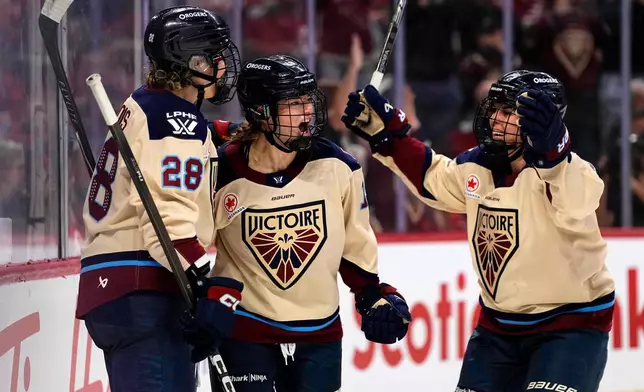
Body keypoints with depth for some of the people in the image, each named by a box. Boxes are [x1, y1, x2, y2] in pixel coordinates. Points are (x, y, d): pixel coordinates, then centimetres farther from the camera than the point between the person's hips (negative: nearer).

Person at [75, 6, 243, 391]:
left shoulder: (140, 109, 22)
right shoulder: (176, 118, -11)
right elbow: (169, 216, -22)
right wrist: (212, 286, -29)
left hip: (111, 288, 11)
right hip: (143, 297, -11)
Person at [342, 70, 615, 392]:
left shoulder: (561, 165, -22)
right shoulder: (477, 166, -1)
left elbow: (576, 210, -45)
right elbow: (430, 176, 18)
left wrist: (550, 152, -62)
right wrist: (384, 130, 8)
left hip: (572, 324, -7)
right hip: (499, 324, 7)